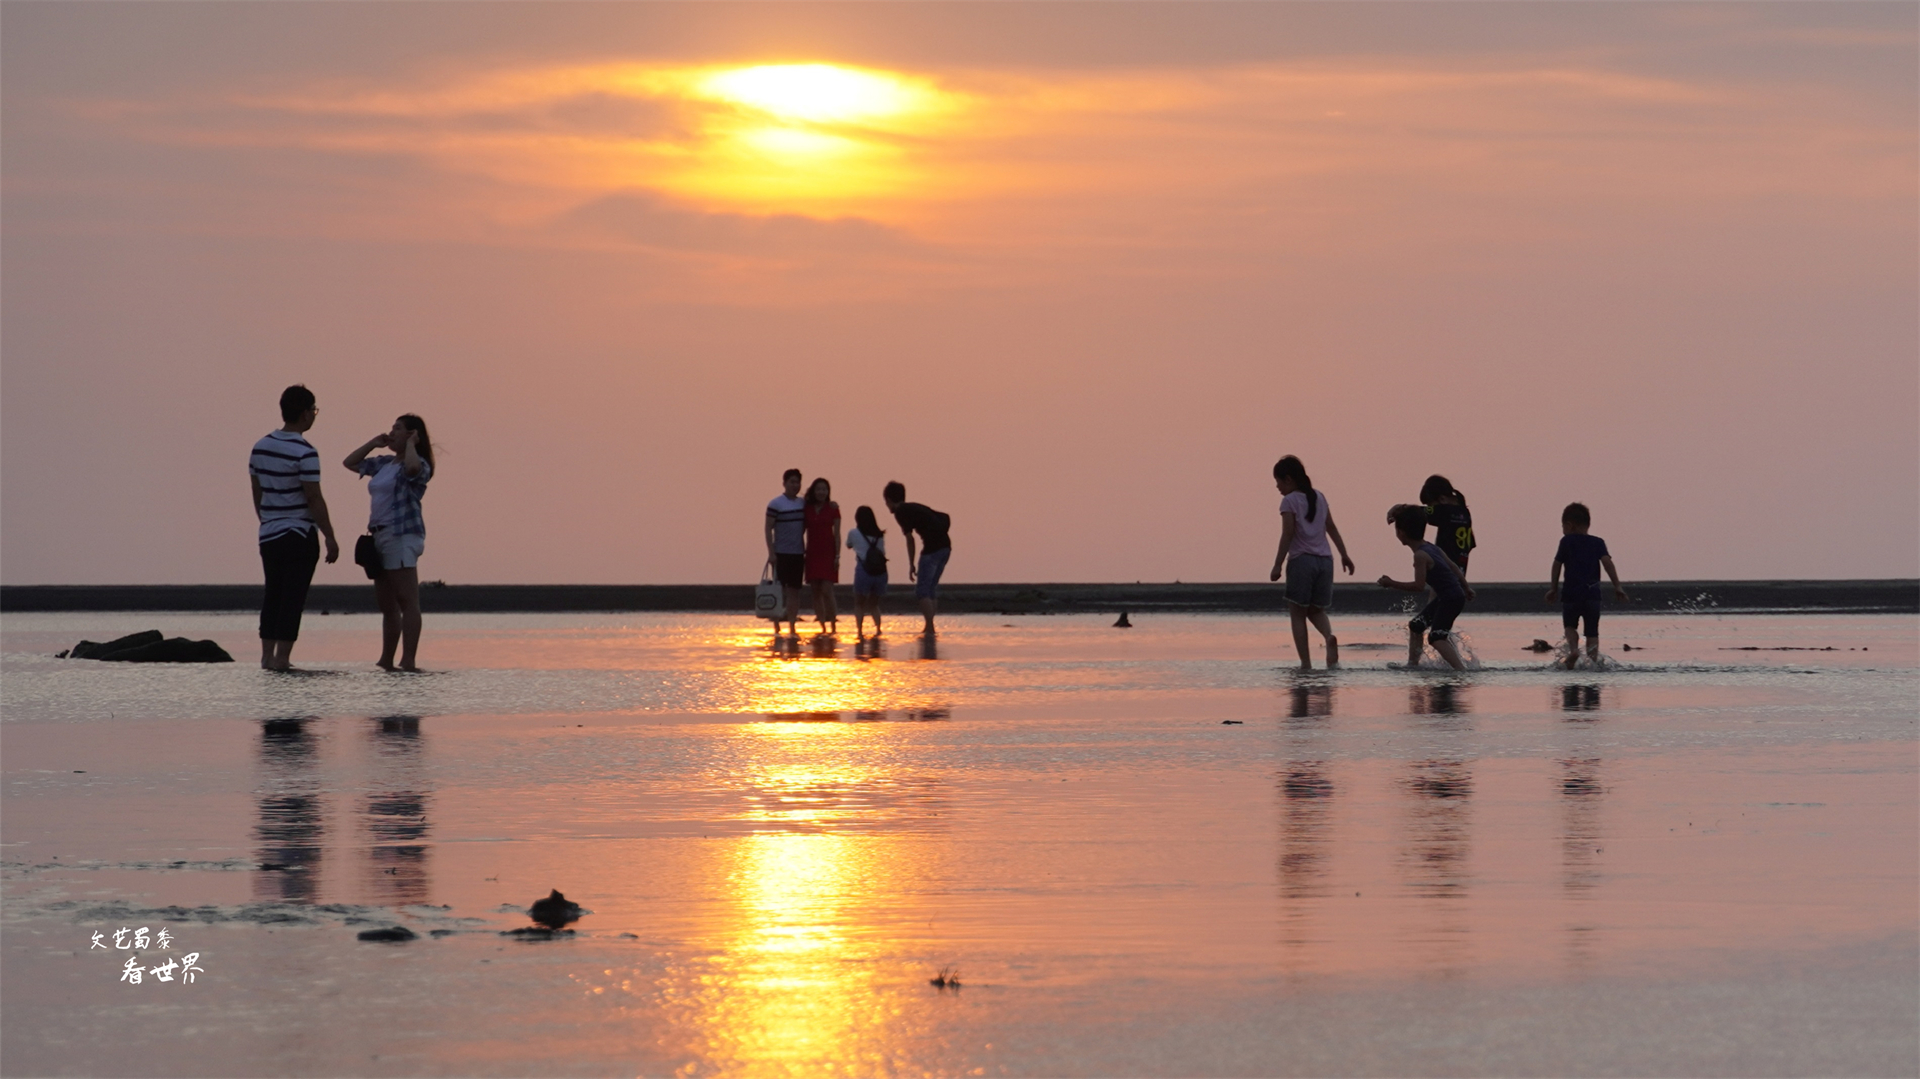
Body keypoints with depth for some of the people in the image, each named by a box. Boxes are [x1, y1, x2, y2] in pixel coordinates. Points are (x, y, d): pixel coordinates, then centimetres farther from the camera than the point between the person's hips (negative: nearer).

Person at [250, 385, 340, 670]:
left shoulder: (261, 446, 7)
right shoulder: (304, 453, -14)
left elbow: (257, 494, 14)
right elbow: (314, 499, -15)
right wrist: (330, 538, -9)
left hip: (269, 536, 6)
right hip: (299, 535, -6)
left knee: (273, 595, 13)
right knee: (292, 597, -3)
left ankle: (267, 654, 12)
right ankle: (282, 657, -6)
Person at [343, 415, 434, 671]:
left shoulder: (418, 465, -6)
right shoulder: (384, 464, 18)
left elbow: (412, 467, -32)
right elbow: (350, 462, 27)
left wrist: (411, 444, -13)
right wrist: (374, 443, 17)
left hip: (402, 536, -9)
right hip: (381, 535, 9)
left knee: (407, 601, -13)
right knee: (387, 604, 12)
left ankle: (408, 661, -18)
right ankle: (386, 661, 17)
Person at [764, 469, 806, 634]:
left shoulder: (803, 504, 9)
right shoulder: (775, 504, -7)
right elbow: (768, 529, -9)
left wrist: (807, 550, 9)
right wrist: (771, 552, -15)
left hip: (798, 553, 5)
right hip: (781, 553, -5)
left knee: (794, 591, 6)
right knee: (779, 590, -2)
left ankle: (792, 627, 10)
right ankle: (776, 628, 2)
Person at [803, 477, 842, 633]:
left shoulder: (832, 508, 1)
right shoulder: (806, 509, 6)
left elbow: (836, 533, 0)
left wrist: (837, 556, -6)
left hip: (828, 553, -3)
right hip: (813, 554, 3)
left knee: (826, 591, -12)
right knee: (816, 592, 2)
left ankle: (833, 625, -7)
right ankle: (822, 626, 7)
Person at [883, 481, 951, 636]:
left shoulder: (900, 512, -1)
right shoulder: (915, 508, 23)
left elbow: (909, 538, -7)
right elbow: (945, 518, 24)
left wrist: (911, 565, -2)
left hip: (932, 547, -8)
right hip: (945, 546, 8)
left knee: (922, 591, -3)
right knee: (931, 589, 16)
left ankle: (930, 629, -11)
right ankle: (929, 628, 16)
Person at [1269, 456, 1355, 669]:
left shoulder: (1289, 501, -5)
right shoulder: (1319, 498, 13)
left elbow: (1287, 534, -11)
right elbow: (1332, 528, 17)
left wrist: (1278, 564, -10)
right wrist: (1344, 555, 23)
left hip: (1301, 560, -6)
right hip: (1324, 560, 6)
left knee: (1298, 612, 2)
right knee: (1316, 610, 15)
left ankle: (1305, 662, -5)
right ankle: (1329, 636, -18)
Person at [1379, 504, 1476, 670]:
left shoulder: (1420, 555, -20)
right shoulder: (1432, 547, 9)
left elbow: (1419, 586, -25)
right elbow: (1454, 567, 18)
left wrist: (1392, 583, -19)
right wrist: (1466, 587, 30)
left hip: (1451, 599, -10)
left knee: (1436, 637, -21)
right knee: (1415, 625, 20)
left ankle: (1461, 669, -34)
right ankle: (1413, 663, 28)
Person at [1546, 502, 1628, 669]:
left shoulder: (1567, 541, 3)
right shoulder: (1598, 543, 7)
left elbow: (1557, 565, 4)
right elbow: (1607, 562, -6)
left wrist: (1554, 588, 15)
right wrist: (1617, 586, -8)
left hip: (1571, 594, -1)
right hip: (1593, 594, 1)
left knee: (1570, 626, 18)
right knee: (1592, 632, 9)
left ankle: (1573, 648, -9)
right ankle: (1593, 661, -5)